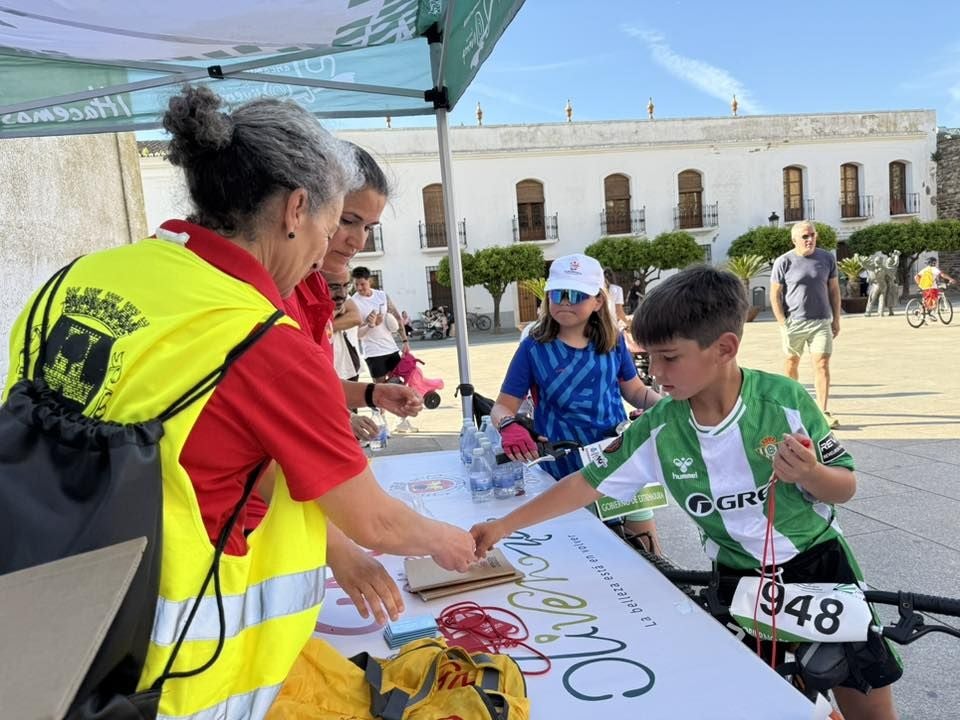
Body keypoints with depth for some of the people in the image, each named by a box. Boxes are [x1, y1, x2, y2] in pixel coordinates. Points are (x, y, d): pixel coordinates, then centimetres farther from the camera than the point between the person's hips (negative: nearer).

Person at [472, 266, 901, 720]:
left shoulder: (784, 400, -21)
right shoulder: (658, 430, -16)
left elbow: (844, 488, -9)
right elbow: (586, 483, -10)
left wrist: (809, 474, -32)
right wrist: (503, 526, -10)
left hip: (818, 564, -1)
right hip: (738, 579, 1)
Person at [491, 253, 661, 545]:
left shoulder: (613, 341, 0)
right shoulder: (534, 348, -8)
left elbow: (635, 391, 12)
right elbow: (503, 406, -8)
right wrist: (509, 427, -30)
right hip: (565, 471, -3)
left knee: (645, 541, 16)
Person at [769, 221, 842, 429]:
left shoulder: (827, 258, 5)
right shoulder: (784, 262, -4)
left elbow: (834, 289, 11)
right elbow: (775, 294, -2)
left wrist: (836, 319, 8)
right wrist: (782, 323, -9)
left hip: (821, 321, 1)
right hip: (793, 322, -1)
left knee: (822, 364, -8)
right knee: (792, 363, 12)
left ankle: (823, 412, -7)